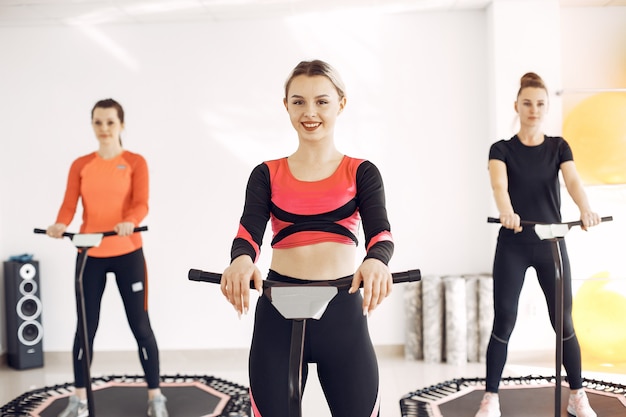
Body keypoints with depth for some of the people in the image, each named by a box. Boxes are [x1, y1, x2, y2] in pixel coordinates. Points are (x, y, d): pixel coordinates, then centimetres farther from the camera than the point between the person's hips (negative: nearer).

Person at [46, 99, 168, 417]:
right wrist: (60, 225, -25)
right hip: (90, 255, 2)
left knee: (140, 325, 3)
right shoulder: (80, 165, 7)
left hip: (127, 254, -2)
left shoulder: (135, 162, -1)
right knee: (85, 326, 6)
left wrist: (130, 222, -36)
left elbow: (141, 203, -13)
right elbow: (70, 204, -3)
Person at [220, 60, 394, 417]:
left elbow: (380, 230, -10)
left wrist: (376, 261, -34)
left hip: (343, 311, 0)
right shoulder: (267, 174, 8)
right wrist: (241, 261, -32)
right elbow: (250, 231, -7)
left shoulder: (361, 172, 6)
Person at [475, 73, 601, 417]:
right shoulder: (502, 149, -1)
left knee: (564, 323, 6)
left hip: (551, 244, 2)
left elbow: (573, 180, -14)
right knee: (503, 323, -1)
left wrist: (585, 208, -35)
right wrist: (506, 211, -43)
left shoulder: (558, 147, 5)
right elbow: (499, 183, -21)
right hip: (512, 246, -1)